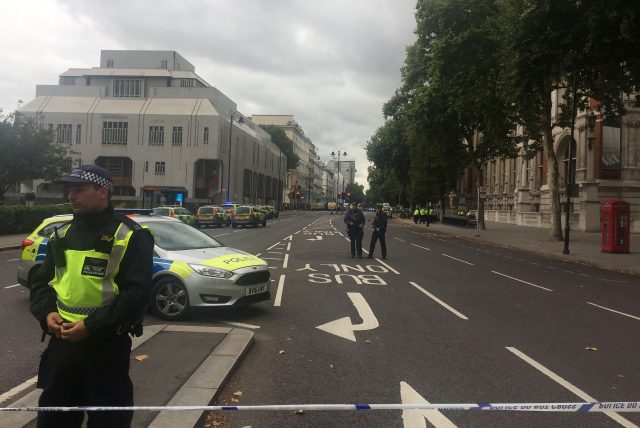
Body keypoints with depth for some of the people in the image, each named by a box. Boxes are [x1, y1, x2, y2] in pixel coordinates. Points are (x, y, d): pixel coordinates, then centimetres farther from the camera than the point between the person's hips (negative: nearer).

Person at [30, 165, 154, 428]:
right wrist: (47, 313, -5)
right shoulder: (62, 235, 11)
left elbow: (136, 294, -17)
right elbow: (41, 283, 15)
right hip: (62, 343, 6)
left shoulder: (130, 236, -11)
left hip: (106, 347, -6)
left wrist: (91, 325, -21)